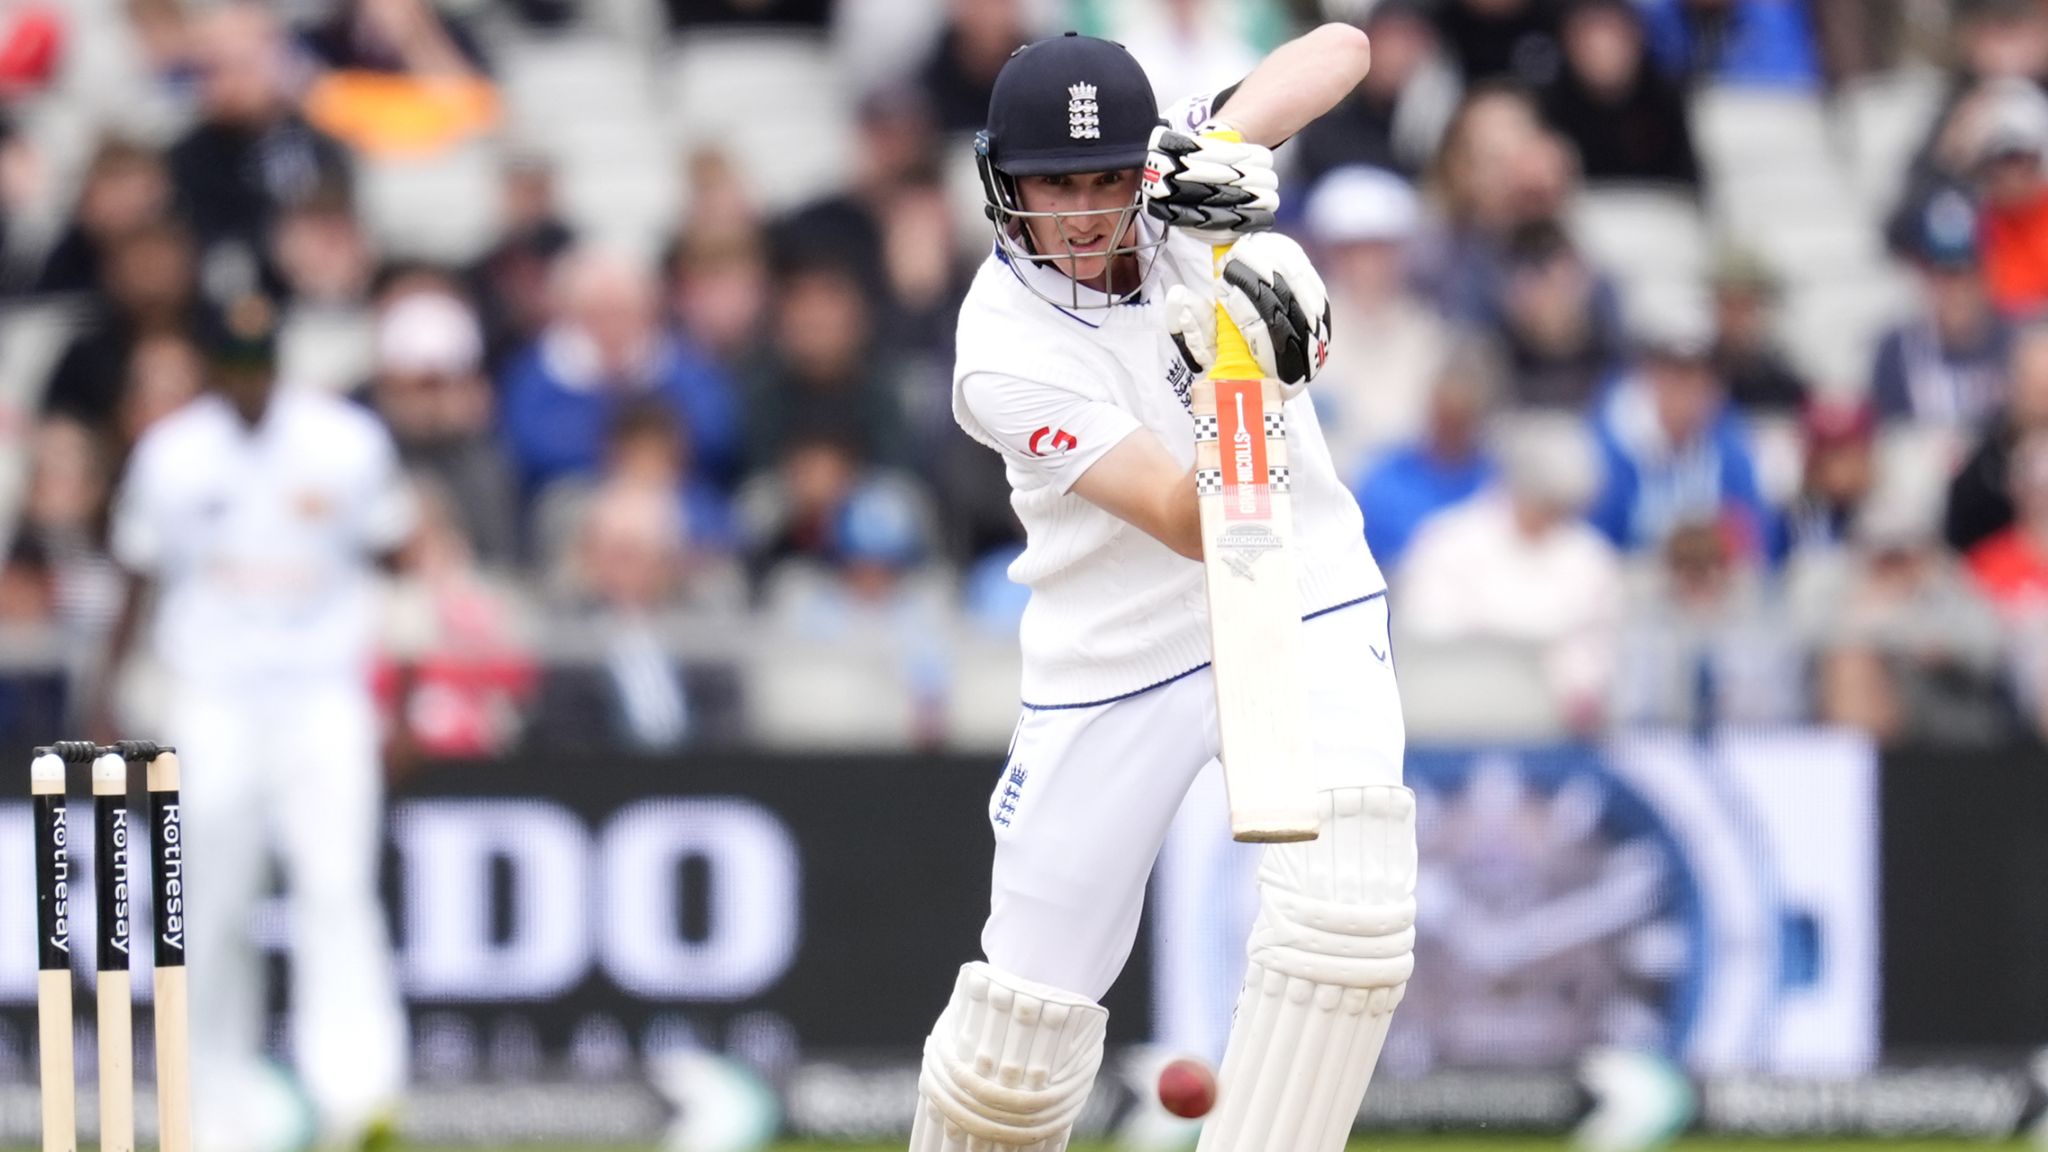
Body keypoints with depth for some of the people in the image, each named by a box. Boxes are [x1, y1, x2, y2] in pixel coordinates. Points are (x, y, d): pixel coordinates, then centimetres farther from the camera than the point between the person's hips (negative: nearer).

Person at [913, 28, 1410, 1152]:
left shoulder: (1176, 186, -9)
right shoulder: (1007, 354, -20)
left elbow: (1338, 48, -12)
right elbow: (1194, 526, -27)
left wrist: (1232, 135, -30)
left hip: (1304, 609, 2)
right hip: (1116, 667, -2)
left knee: (1346, 913, -26)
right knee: (1017, 1042, 1)